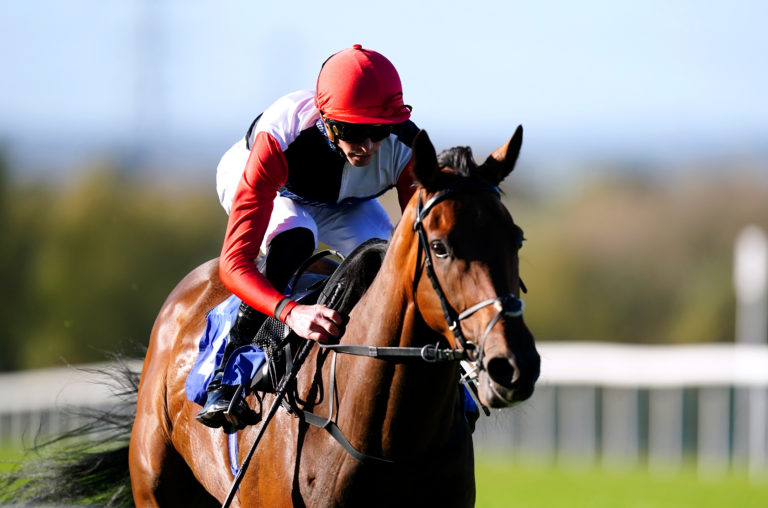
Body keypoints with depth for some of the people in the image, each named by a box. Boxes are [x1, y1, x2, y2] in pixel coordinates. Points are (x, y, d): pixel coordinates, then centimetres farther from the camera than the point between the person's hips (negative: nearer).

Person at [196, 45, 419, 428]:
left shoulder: (407, 148, -35)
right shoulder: (281, 136, -44)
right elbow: (234, 261, -48)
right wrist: (291, 312, -66)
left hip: (345, 202, 3)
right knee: (294, 238, -36)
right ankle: (226, 380, -26)